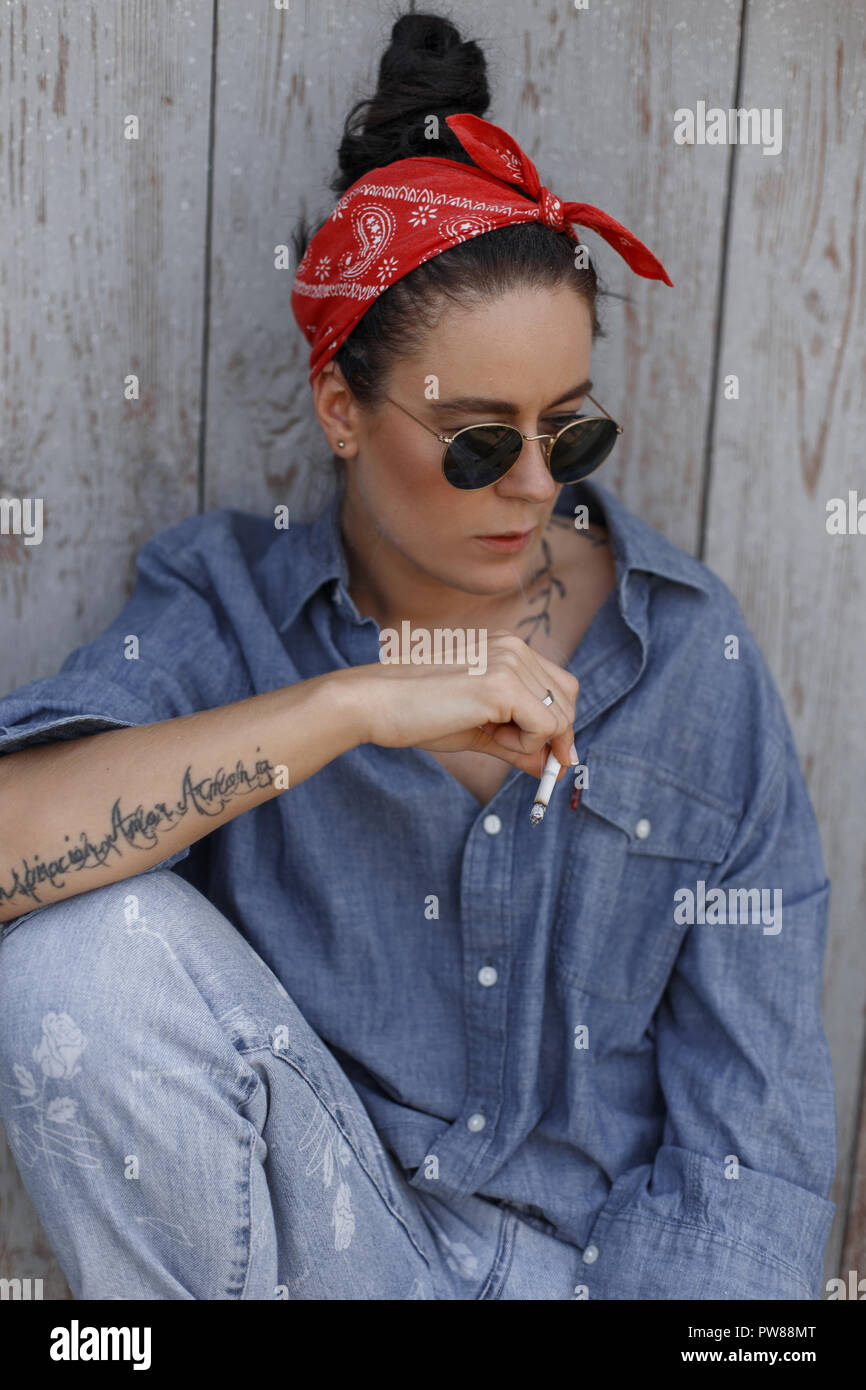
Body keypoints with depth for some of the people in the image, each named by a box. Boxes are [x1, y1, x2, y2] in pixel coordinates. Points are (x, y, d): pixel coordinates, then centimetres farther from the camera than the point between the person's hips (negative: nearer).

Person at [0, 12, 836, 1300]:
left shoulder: (693, 658, -4)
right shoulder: (232, 608, -4)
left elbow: (751, 1141, -3)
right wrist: (357, 702, -27)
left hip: (598, 1247, 0)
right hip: (314, 1229, 0)